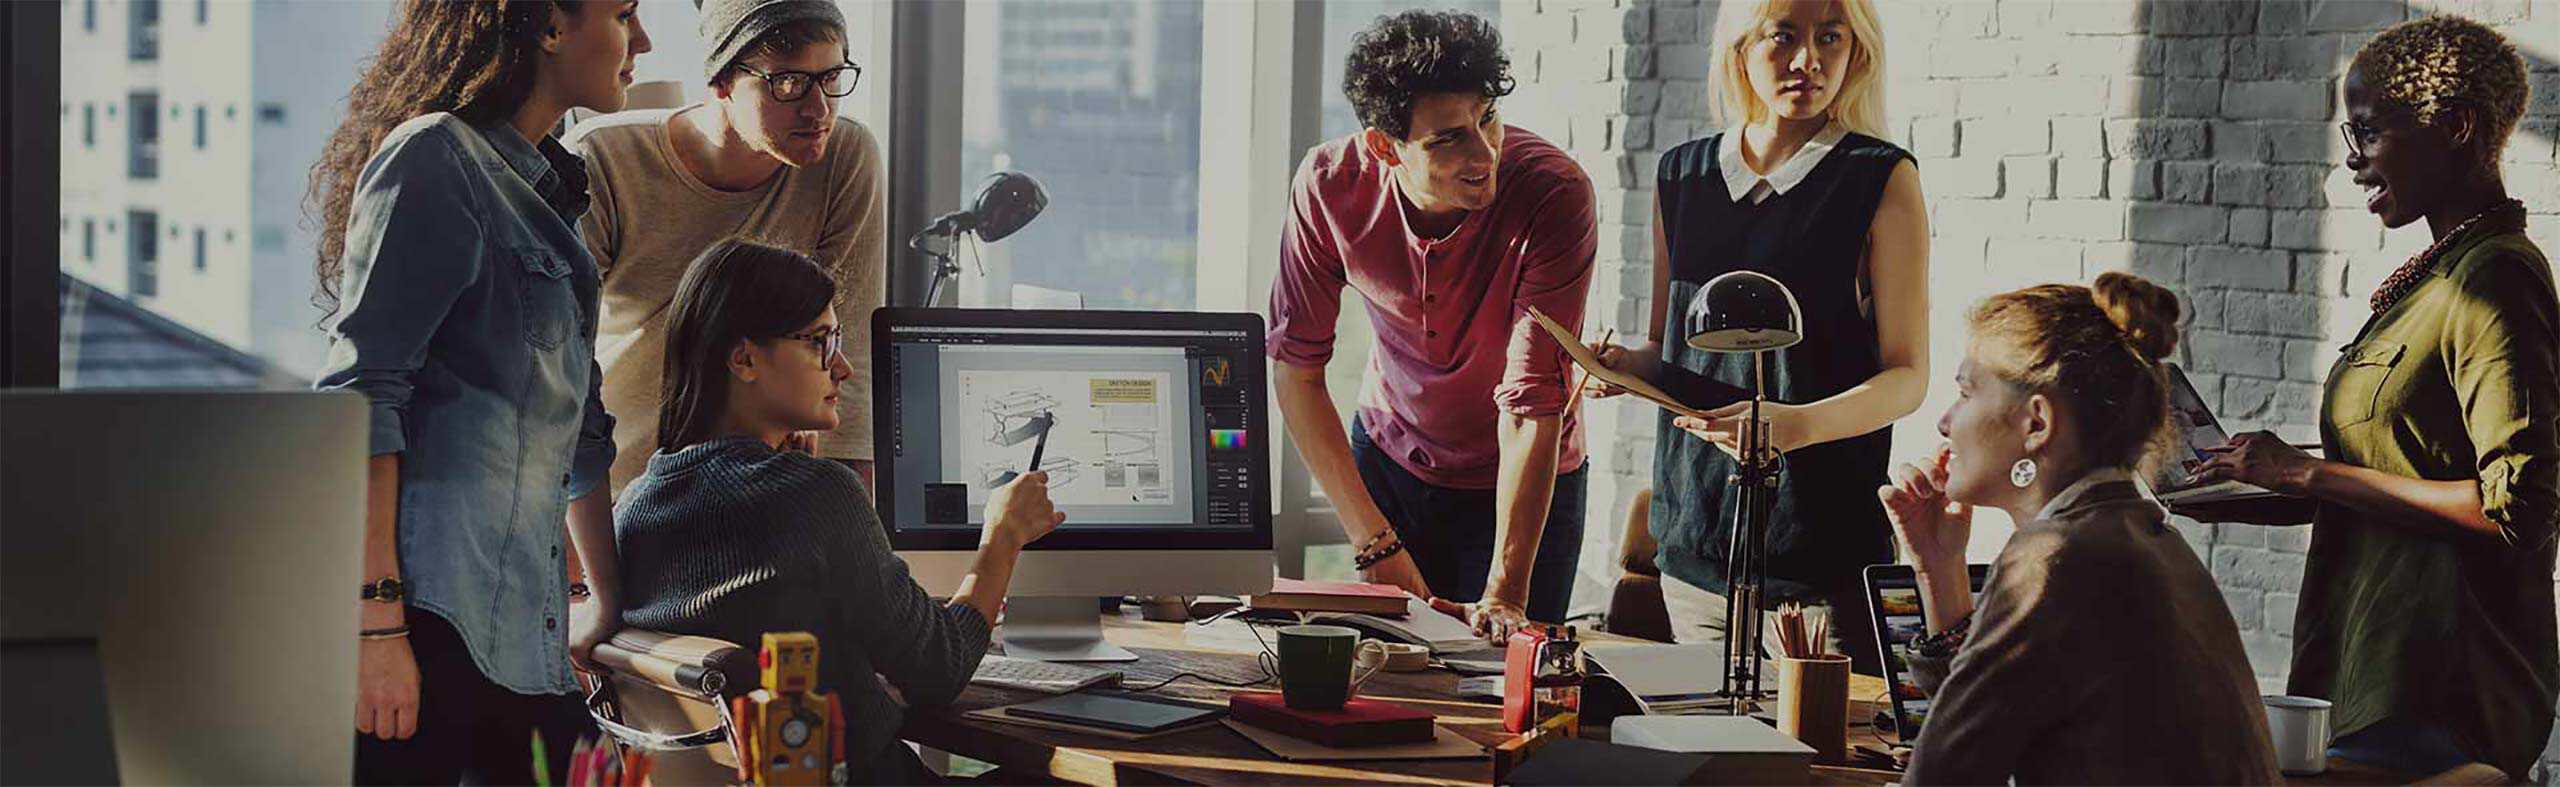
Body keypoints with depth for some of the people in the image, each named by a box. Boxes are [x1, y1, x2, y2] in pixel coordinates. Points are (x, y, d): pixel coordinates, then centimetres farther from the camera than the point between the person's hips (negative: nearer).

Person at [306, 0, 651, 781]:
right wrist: (376, 623, -20)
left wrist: (607, 600, 29)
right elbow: (360, 400, -14)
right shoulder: (436, 159, -5)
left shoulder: (542, 189, 22)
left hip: (519, 629, 9)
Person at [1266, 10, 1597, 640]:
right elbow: (1294, 368, -14)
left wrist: (1505, 595, -39)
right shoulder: (1330, 186, -23)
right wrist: (1376, 544, -20)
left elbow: (1533, 407, -34)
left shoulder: (1557, 194, -32)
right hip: (1389, 459, 2)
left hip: (1521, 484, -2)